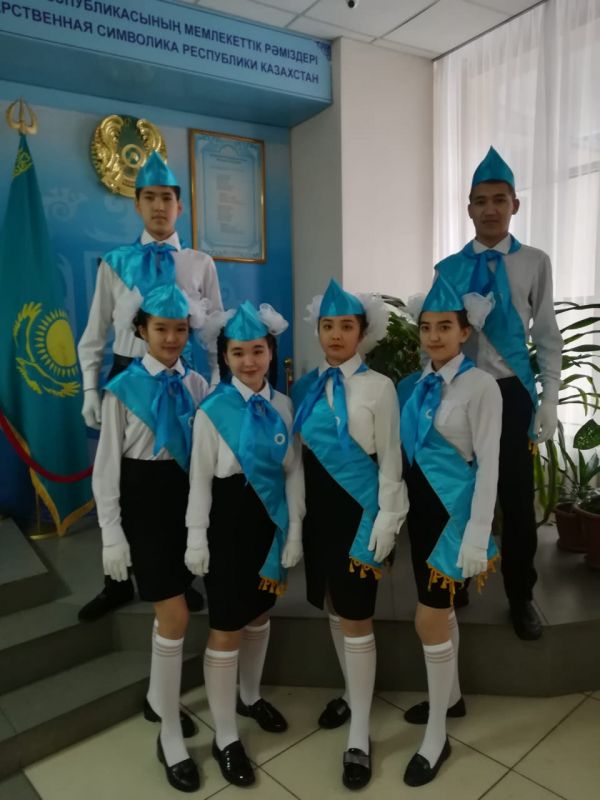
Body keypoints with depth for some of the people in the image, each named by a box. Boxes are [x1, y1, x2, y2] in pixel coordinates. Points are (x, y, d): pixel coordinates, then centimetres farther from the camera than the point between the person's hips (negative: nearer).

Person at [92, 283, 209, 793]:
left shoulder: (197, 384, 2)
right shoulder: (123, 388, -7)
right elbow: (107, 465, -5)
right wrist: (112, 532, -7)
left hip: (189, 497, 4)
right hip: (144, 502, -4)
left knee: (169, 610, 16)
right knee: (176, 615, -5)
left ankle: (159, 697, 42)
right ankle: (170, 738, 15)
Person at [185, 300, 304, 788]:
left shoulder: (283, 406, 0)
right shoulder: (212, 410, -11)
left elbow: (293, 470, 2)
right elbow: (200, 479, -8)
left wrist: (295, 529, 0)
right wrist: (197, 537, -8)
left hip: (271, 519, 5)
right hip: (229, 519, -4)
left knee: (260, 614, 22)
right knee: (226, 628, 5)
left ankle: (250, 696, 48)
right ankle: (225, 738, 25)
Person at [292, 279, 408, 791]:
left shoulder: (378, 386, -9)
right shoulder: (308, 386, 5)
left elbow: (390, 460, -7)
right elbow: (298, 450, 6)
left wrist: (386, 522, -10)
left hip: (358, 507, -5)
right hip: (316, 504, 5)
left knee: (356, 618, 2)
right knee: (333, 608, 19)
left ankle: (359, 737, 20)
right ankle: (352, 694, 43)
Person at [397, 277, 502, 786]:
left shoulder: (480, 385, -13)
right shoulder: (418, 383, 6)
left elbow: (489, 464, -15)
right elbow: (410, 449, 9)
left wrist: (477, 537, -18)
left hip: (454, 506, -6)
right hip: (421, 504, 6)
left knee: (429, 619, -2)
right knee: (442, 609, 20)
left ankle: (437, 738, 18)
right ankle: (451, 696, 43)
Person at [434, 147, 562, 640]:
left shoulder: (535, 263, 1)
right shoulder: (449, 269, 4)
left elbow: (548, 336, 1)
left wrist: (550, 399, -4)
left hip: (511, 391, -1)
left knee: (517, 498, 7)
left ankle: (521, 597, 27)